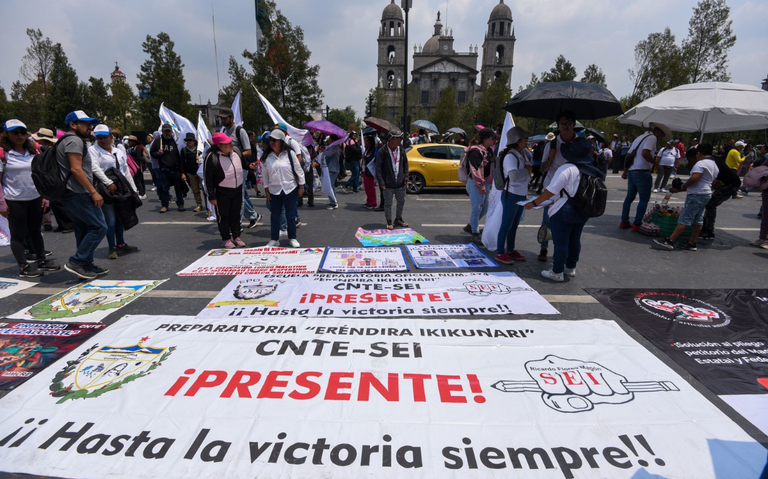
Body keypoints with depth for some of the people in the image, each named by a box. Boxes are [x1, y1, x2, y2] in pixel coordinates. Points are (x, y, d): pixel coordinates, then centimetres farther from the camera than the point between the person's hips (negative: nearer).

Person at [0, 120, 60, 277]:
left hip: (35, 198, 5)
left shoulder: (33, 151, 8)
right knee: (18, 234, 4)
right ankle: (23, 267, 10)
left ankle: (41, 261, 25)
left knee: (35, 231, 15)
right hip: (14, 201, -5)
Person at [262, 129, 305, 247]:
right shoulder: (267, 157, 2)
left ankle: (292, 238, 21)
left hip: (290, 190, -2)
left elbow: (298, 170, -1)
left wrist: (301, 186, -2)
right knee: (274, 216, 7)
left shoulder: (289, 153, -5)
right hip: (274, 191, 2)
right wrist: (266, 189, 5)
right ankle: (274, 239, 20)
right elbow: (265, 174, 8)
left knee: (291, 216, 6)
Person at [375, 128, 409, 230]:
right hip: (388, 184, -5)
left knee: (401, 202, 15)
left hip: (400, 183, 5)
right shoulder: (382, 151, -9)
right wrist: (381, 181, -13)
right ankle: (389, 222, 17)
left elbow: (405, 165, 15)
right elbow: (378, 167, -9)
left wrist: (406, 177, 5)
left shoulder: (402, 150, 7)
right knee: (388, 203, 4)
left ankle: (398, 219, 32)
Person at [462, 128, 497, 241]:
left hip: (486, 184, 10)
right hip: (476, 185, -10)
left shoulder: (488, 150, 14)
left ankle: (470, 226, 33)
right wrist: (480, 185, -24)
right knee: (476, 209, -1)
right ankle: (475, 233, 11)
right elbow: (475, 169, -22)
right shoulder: (476, 151, -16)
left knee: (485, 208, 17)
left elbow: (491, 166, 24)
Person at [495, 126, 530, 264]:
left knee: (514, 225, 17)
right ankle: (500, 253, 9)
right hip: (511, 195, -9)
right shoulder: (510, 156, -18)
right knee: (506, 225, -1)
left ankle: (510, 251, 29)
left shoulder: (520, 155, 11)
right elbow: (513, 176, -31)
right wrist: (527, 170, -18)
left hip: (521, 195, 9)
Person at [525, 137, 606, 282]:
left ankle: (557, 272, 7)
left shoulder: (567, 169, -18)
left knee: (560, 242, 0)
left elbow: (551, 191, -20)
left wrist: (534, 203, -12)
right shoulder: (592, 171, 6)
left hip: (564, 211, -8)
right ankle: (571, 268, 32)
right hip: (583, 212, 8)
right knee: (574, 240, 18)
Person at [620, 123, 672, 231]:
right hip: (642, 173, -8)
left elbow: (628, 155, 20)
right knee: (644, 199, -1)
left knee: (629, 197, 12)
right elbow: (645, 153, -23)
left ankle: (624, 222, 14)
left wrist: (625, 171, 24)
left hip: (631, 172, 8)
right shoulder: (652, 137, -6)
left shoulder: (640, 137, 20)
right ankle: (637, 224, -2)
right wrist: (656, 163, -11)